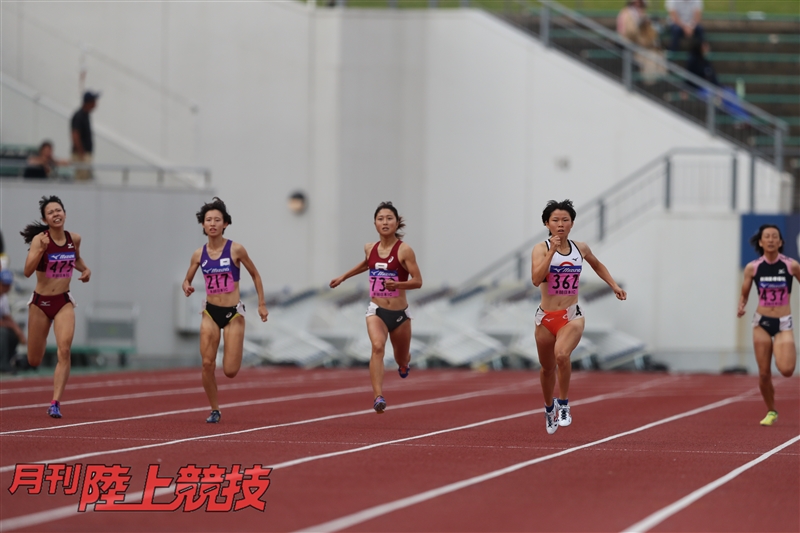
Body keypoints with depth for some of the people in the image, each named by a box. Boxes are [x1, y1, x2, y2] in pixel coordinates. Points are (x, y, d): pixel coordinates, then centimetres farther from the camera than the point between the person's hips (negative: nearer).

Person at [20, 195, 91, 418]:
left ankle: (55, 403, -18)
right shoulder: (39, 239, -14)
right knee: (34, 361, 9)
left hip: (64, 302, 2)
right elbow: (27, 271, -25)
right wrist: (41, 249, -38)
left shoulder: (74, 238, -1)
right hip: (40, 302, -2)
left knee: (64, 351, -20)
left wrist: (85, 270, 2)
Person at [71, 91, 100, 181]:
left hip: (86, 154, 10)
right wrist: (81, 155, -22)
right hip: (81, 155, -10)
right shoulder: (79, 116, -15)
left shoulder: (85, 115, 14)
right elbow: (75, 136, -21)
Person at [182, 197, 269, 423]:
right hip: (210, 312, 3)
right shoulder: (199, 254, 0)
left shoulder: (235, 250, -8)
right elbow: (187, 280, 12)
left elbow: (255, 275, 4)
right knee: (207, 364, -9)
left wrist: (262, 304, 2)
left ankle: (238, 350, 32)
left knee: (230, 371, -5)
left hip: (233, 313, -2)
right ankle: (214, 410, 9)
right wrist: (186, 287, -12)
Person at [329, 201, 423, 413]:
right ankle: (378, 396, -36)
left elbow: (418, 281, -14)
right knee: (377, 346, -29)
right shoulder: (370, 248, 1)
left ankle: (404, 362, 59)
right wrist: (343, 277, 28)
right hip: (376, 310, 1)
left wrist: (397, 284, -31)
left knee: (401, 360, 19)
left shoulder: (404, 250, -12)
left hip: (399, 313, -1)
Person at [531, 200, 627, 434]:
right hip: (546, 317, 0)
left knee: (562, 355, -29)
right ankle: (549, 408, 42)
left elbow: (597, 265, 26)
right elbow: (536, 279, -23)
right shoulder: (541, 249, -6)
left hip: (571, 316, 0)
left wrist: (614, 286, 19)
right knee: (547, 367, 14)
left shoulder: (581, 248, 4)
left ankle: (563, 404, -11)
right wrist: (552, 251, -25)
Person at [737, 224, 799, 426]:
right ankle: (771, 412, 23)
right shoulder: (752, 268, -3)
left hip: (783, 324, -2)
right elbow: (744, 295, 7)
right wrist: (741, 308, -14)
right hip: (762, 322, 2)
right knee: (764, 373, 1)